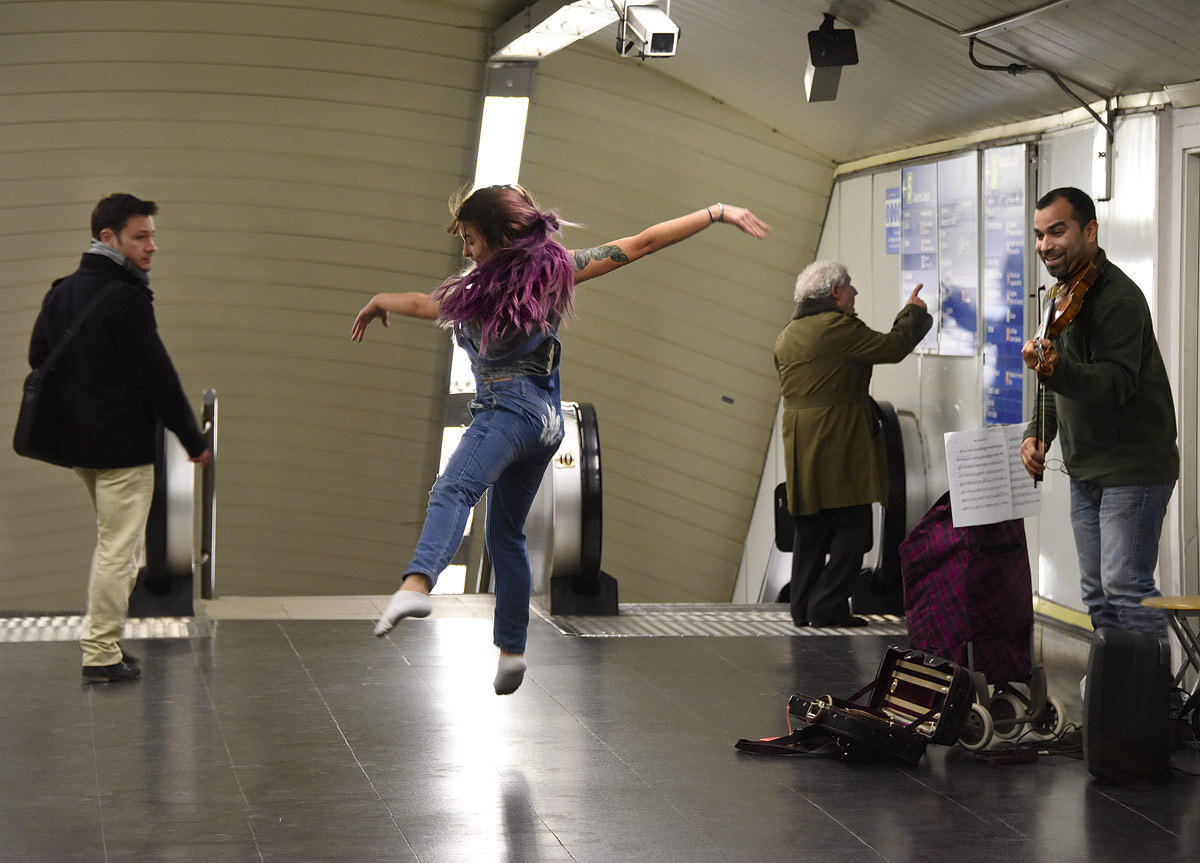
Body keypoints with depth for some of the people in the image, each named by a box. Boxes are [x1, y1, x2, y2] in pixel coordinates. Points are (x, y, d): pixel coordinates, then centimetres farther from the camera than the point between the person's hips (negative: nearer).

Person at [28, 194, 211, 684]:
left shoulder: (61, 293, 10)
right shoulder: (125, 298, -17)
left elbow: (38, 359, 17)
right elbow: (157, 375, -18)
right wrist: (193, 439, -10)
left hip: (77, 442, 9)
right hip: (123, 446, -9)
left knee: (120, 542, 23)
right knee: (118, 548, -2)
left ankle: (98, 630, 23)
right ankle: (102, 654, 3)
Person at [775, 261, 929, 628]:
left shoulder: (786, 336, 15)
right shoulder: (838, 326, -12)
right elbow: (893, 347, -11)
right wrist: (913, 312, 6)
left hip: (800, 446, 8)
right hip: (841, 444, -8)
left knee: (810, 530, 13)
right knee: (852, 527, -3)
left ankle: (802, 607, 14)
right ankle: (827, 607, -6)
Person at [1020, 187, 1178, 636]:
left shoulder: (1118, 299, -17)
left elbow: (1115, 384, -28)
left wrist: (1057, 369, -44)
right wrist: (1038, 432, 7)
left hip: (1131, 468, -9)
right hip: (1086, 471, 9)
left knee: (1125, 585, -14)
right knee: (1097, 593, 12)